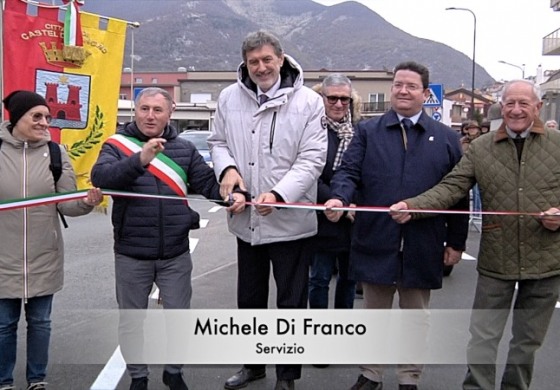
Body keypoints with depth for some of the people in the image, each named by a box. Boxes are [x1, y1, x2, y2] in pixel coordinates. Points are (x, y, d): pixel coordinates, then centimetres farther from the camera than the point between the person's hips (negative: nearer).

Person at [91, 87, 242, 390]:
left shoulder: (184, 148, 5)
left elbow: (208, 183, 2)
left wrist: (231, 195, -19)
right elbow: (100, 177, -22)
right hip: (131, 253, -1)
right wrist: (139, 159, -37)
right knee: (131, 316, 13)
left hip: (176, 253, 2)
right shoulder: (117, 145, -4)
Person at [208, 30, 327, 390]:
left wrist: (279, 194, -26)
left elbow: (312, 158, -13)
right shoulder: (230, 98, 2)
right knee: (250, 298, 19)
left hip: (291, 220, -4)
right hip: (247, 219, 4)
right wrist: (228, 167, -11)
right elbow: (218, 141, 12)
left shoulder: (308, 101, -10)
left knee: (291, 303, 9)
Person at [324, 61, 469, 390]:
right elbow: (349, 172, -3)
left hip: (423, 247, 0)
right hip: (376, 243, 0)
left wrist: (456, 242, 3)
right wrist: (339, 197, -25)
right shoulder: (368, 131, 6)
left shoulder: (447, 138, 6)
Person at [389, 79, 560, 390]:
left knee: (528, 340, 15)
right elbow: (450, 188, -8)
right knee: (483, 338, 6)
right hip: (495, 261, -1)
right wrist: (412, 206, -23)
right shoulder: (480, 149, 0)